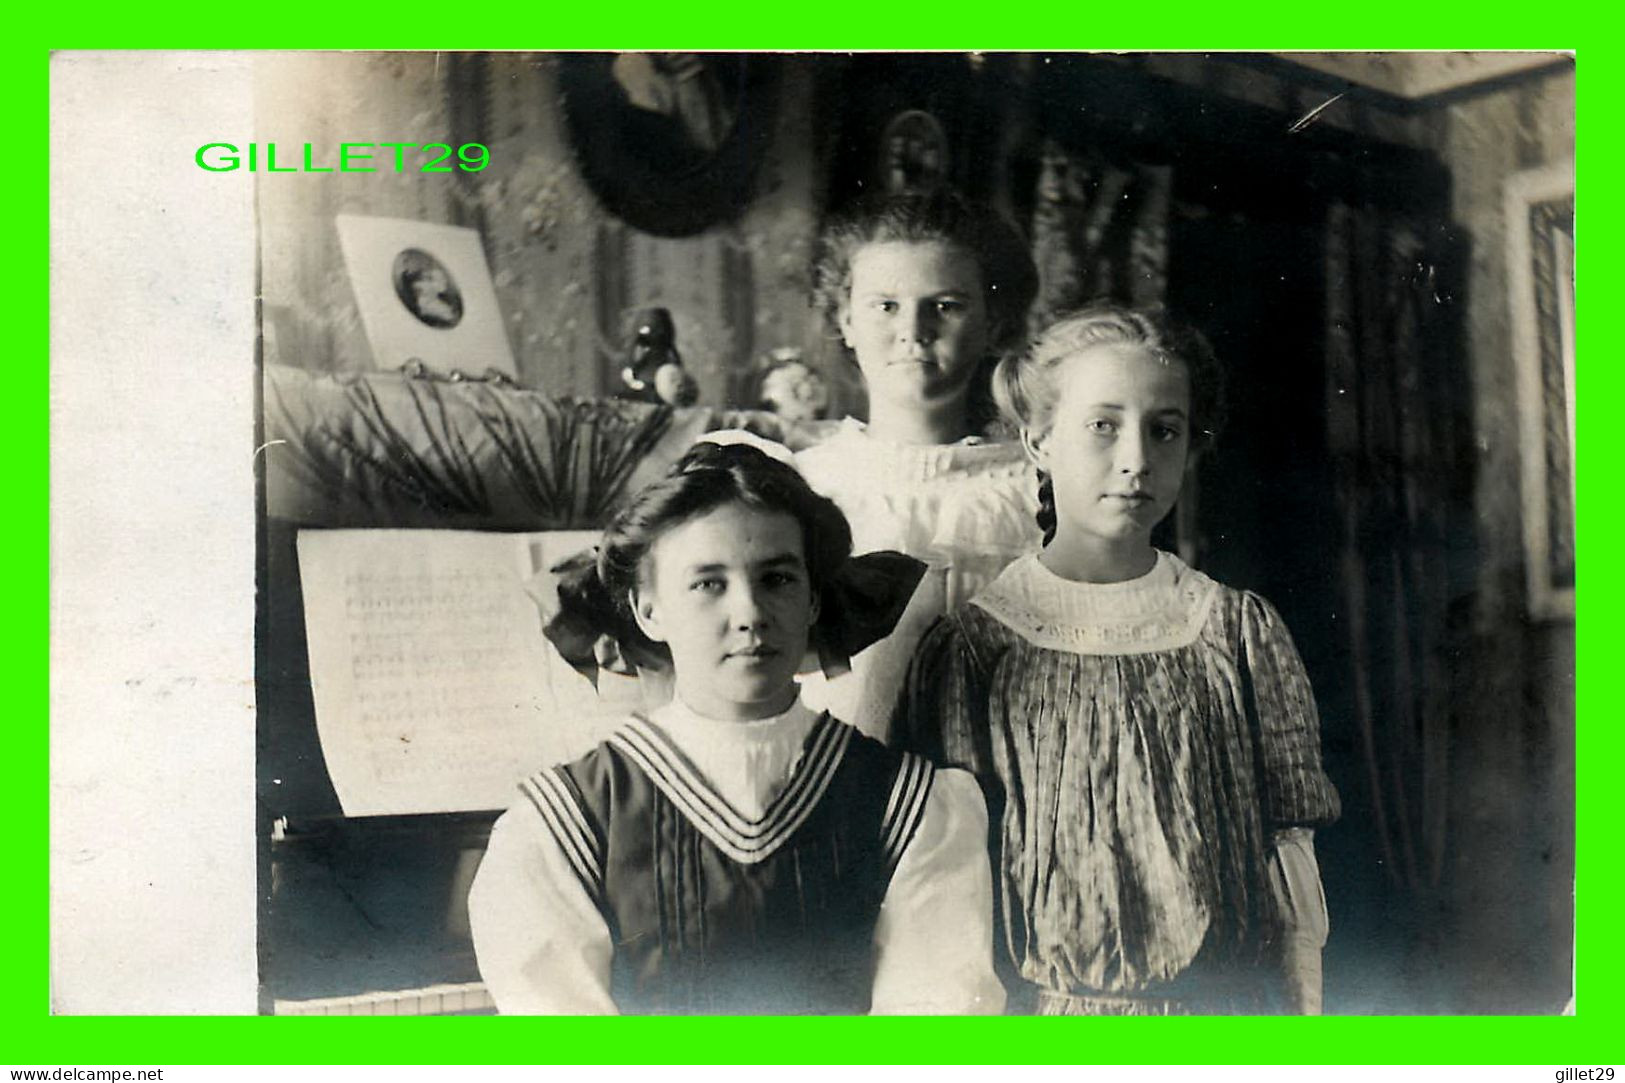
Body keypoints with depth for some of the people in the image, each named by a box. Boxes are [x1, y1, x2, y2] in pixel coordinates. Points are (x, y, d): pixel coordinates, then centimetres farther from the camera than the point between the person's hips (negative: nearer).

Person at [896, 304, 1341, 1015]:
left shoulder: (1239, 630, -1)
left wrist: (1304, 1011, -1)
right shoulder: (971, 643, -8)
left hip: (1224, 1001, 2)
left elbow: (1292, 862, 1)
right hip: (1040, 1004, -1)